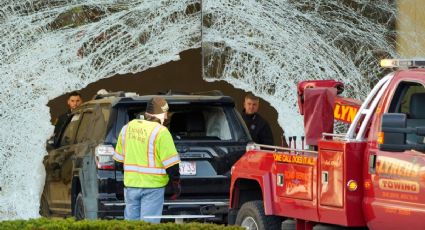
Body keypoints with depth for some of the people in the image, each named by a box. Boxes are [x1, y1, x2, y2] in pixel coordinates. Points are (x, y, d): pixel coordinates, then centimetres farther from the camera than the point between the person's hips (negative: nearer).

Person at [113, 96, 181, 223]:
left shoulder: (127, 128, 7)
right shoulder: (160, 132, -14)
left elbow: (119, 157, 17)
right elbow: (170, 163, -13)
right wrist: (176, 183, -2)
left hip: (130, 184, 6)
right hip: (152, 186, -6)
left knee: (131, 220, 14)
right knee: (148, 224, -3)